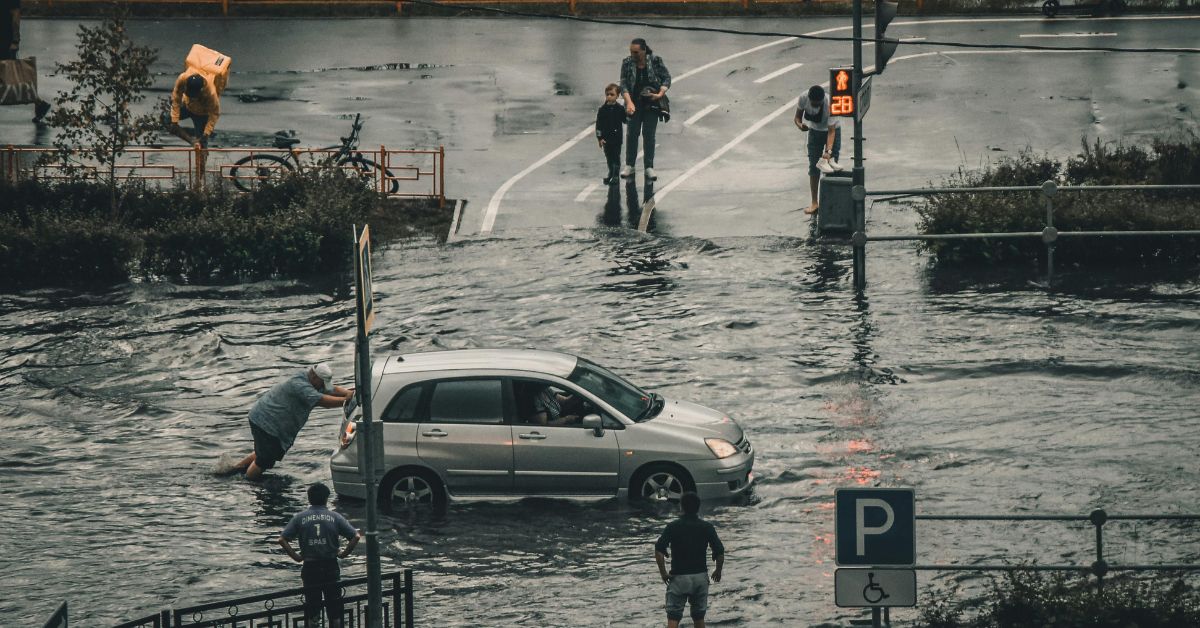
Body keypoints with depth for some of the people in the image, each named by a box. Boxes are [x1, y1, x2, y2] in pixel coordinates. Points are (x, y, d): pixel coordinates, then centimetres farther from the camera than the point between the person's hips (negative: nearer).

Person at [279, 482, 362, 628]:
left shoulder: (300, 518, -1)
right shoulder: (335, 518, -1)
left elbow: (282, 540, -7)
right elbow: (355, 536, -7)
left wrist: (296, 556, 1)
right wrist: (343, 554, 3)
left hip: (310, 568, 0)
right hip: (331, 567, 0)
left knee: (312, 607, 6)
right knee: (334, 607, 9)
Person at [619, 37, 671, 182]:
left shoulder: (655, 61, -9)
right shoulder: (627, 63, -6)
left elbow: (667, 77, -1)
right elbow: (624, 84, -8)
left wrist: (660, 94, -15)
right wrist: (629, 102, -21)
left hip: (652, 104, -1)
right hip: (635, 104, 1)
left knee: (649, 134, 0)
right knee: (632, 133, 0)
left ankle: (649, 167, 6)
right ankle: (629, 165, 9)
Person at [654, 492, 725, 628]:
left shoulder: (672, 527, -5)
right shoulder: (707, 527, -2)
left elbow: (659, 550, -17)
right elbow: (720, 552, -8)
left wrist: (663, 573, -6)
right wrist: (718, 571, 9)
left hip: (678, 577, -2)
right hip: (701, 576, 2)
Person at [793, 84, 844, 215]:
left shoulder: (829, 104, -35)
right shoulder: (804, 98, -26)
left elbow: (831, 131, -34)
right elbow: (797, 117, -11)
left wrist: (828, 151, -44)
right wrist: (800, 125, -35)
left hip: (832, 130, -3)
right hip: (814, 131, 3)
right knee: (813, 168, 2)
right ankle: (814, 203, 9)